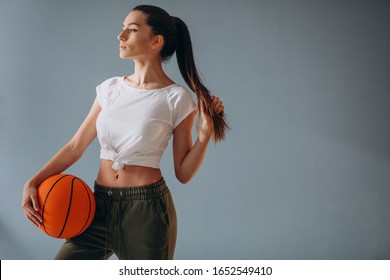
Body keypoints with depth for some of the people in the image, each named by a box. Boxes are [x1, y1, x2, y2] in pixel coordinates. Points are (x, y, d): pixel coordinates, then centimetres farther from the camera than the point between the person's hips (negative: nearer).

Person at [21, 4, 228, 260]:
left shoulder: (177, 98, -6)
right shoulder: (111, 88, 7)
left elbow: (183, 173, -4)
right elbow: (76, 146, 8)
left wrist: (205, 135, -18)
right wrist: (33, 183, -1)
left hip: (147, 209, -4)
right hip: (101, 205, 4)